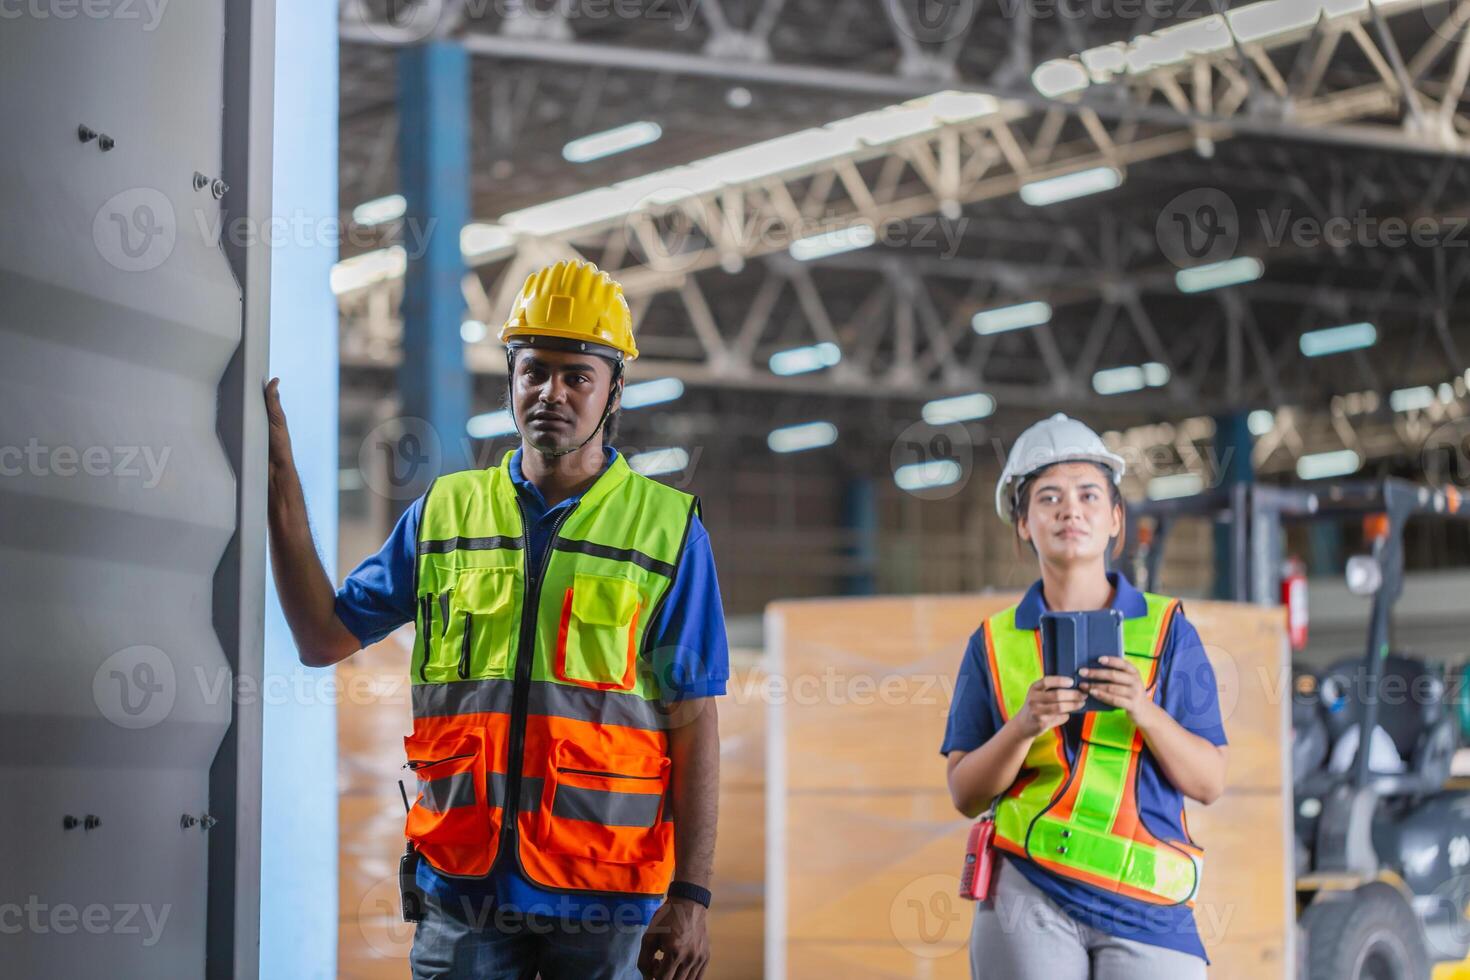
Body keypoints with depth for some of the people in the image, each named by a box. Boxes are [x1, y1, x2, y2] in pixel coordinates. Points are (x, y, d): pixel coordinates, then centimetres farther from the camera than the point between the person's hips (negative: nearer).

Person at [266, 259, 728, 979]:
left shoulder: (668, 529, 3)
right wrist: (281, 484, 5)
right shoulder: (443, 513, 10)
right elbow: (322, 638, 11)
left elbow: (693, 723, -1)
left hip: (604, 898, -2)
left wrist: (690, 894, -7)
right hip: (462, 889, 2)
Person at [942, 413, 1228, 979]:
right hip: (1026, 902, 0)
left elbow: (1210, 783, 2)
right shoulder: (996, 643, 9)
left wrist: (1145, 710, -14)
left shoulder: (1167, 629, 7)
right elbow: (965, 795, 5)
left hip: (1144, 909, 0)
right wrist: (1023, 726, -13)